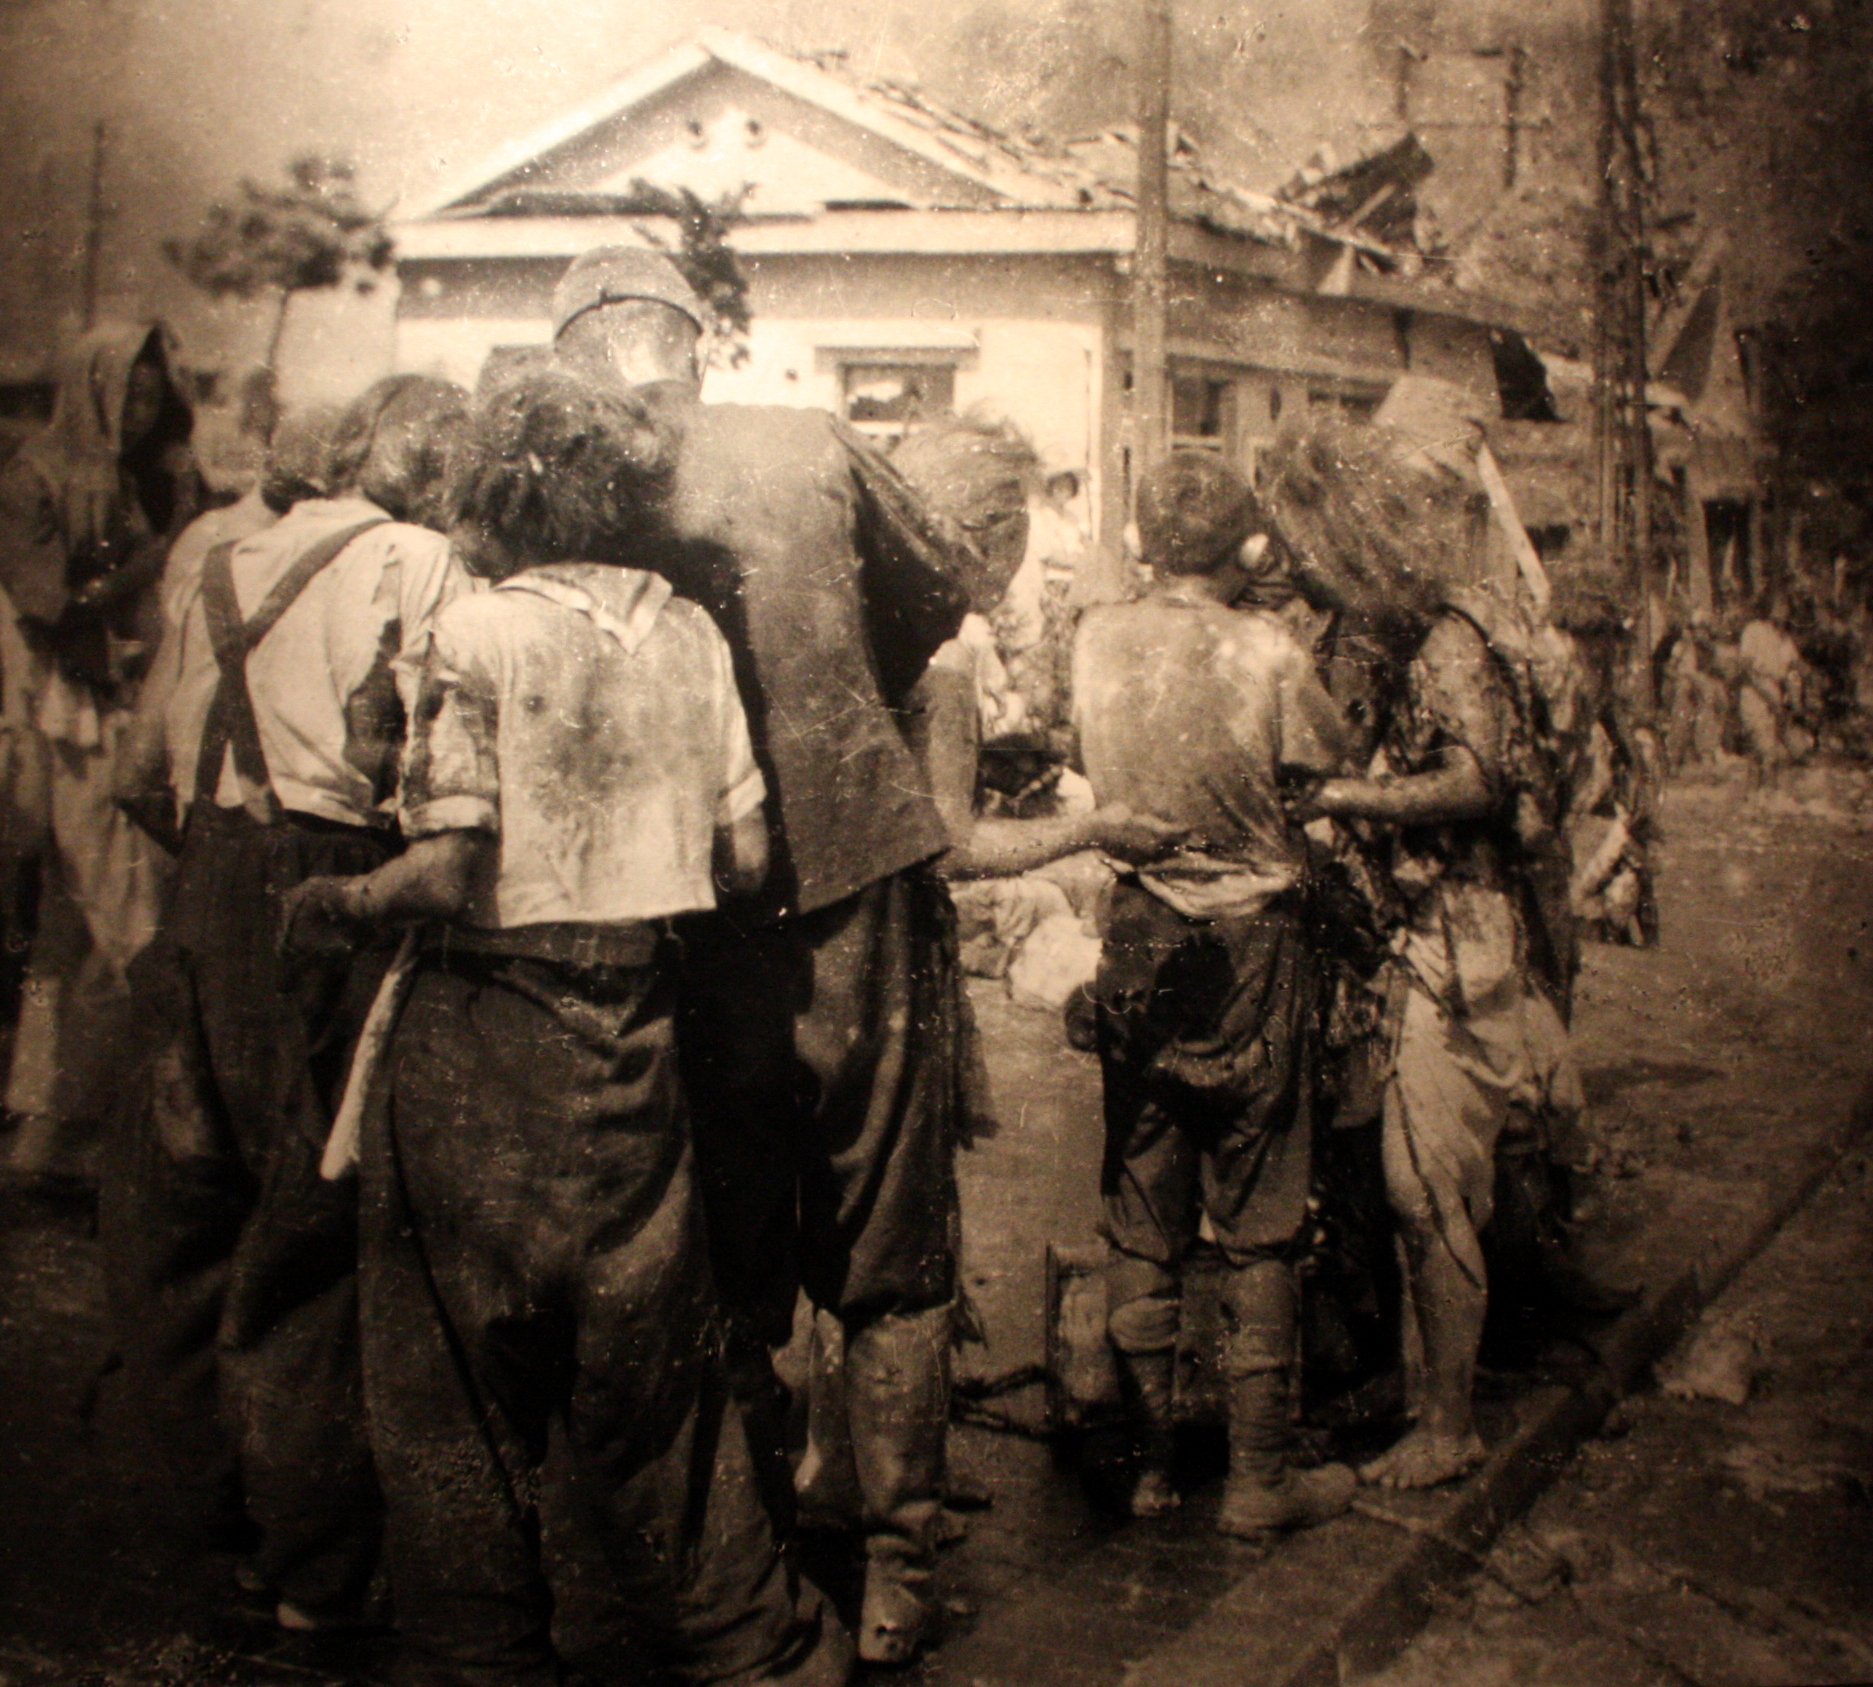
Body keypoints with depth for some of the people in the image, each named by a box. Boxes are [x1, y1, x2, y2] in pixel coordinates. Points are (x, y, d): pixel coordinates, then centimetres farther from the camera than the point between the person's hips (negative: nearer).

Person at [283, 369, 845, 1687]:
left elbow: (449, 873, -17)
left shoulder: (481, 631, -11)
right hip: (637, 1025, 5)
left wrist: (336, 903, 0)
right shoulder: (688, 633, 3)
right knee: (650, 1368, 17)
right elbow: (746, 858, 3)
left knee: (461, 1380, 11)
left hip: (490, 1034, -5)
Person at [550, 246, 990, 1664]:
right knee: (886, 1253, 11)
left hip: (683, 915, 0)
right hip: (848, 875, 0)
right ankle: (896, 1567, 16)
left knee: (731, 1259, 16)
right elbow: (948, 586, 12)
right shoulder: (815, 446, -2)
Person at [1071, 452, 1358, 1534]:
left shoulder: (1099, 641, -3)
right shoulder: (1268, 652, -14)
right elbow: (1334, 766, -1)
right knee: (1260, 1230, 8)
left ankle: (1146, 1461, 22)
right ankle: (1263, 1476, 15)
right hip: (1253, 946, -3)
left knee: (1144, 1227, 12)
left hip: (1139, 944, 4)